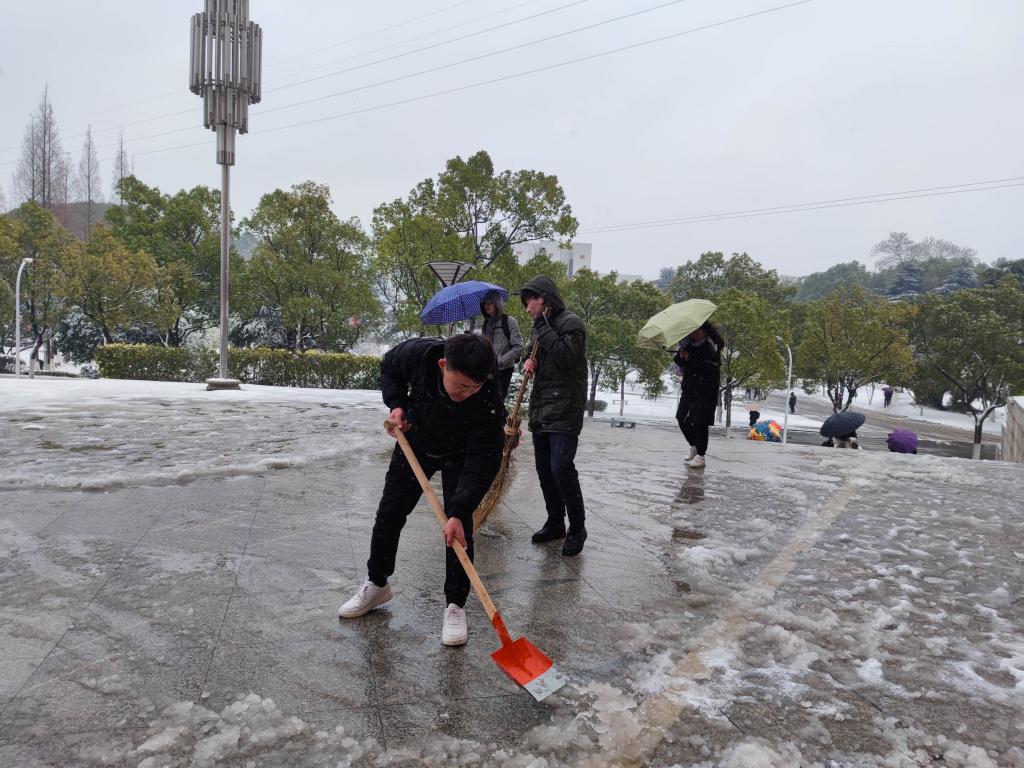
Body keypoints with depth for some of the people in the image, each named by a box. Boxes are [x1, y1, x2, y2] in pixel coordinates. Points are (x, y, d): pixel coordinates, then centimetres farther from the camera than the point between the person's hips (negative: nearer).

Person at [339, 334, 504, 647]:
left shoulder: (489, 402, -40)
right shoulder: (417, 353, -34)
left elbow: (482, 463, -35)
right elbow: (389, 367, -8)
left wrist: (458, 512, -40)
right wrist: (397, 404, -22)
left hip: (460, 455, -3)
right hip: (415, 440, 3)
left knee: (459, 527, -10)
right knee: (389, 513, 9)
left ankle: (455, 604, 7)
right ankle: (376, 584, 30)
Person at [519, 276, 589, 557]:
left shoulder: (570, 323, -8)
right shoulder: (539, 328, 16)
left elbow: (567, 357, -22)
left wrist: (543, 328, -17)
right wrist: (529, 362, 4)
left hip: (564, 411, -8)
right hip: (540, 411, 8)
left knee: (561, 469, -14)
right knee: (544, 470, 11)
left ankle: (577, 528, 2)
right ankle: (555, 523, 25)